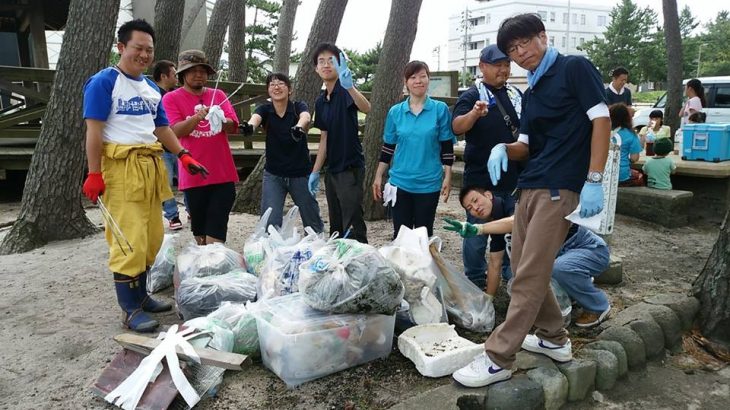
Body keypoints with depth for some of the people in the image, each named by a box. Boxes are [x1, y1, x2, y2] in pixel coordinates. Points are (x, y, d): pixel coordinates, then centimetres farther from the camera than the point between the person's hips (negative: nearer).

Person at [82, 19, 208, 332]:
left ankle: (140, 295, 25)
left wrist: (184, 156, 7)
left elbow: (162, 128, 20)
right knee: (129, 240, -8)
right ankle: (130, 309, 3)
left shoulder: (152, 88, 17)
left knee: (152, 238, 11)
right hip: (121, 167, -7)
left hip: (151, 166, 8)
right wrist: (94, 174, -15)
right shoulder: (103, 82, -4)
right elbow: (94, 130, -9)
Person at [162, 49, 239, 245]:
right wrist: (197, 117, -26)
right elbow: (176, 130, -9)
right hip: (194, 174, -1)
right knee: (199, 226, 11)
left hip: (223, 173, 1)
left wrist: (222, 120, -21)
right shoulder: (171, 98, 2)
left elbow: (233, 126, 1)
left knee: (216, 230, -3)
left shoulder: (218, 95, 10)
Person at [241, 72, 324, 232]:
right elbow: (255, 118, -26)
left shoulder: (299, 106, -8)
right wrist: (249, 126, -51)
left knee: (313, 222, 11)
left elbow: (305, 117, -31)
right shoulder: (264, 109, -4)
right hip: (273, 174, 1)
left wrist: (299, 127, -55)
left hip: (301, 173, -1)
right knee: (270, 222, -8)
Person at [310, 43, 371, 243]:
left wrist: (350, 87, -51)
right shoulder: (320, 102, 11)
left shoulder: (345, 91, -11)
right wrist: (315, 171, 14)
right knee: (335, 228, 16)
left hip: (350, 168, -8)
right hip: (332, 170, 8)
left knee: (352, 228, -9)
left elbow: (366, 108, -33)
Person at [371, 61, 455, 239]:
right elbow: (388, 147, 8)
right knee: (400, 234, 10)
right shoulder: (395, 111, 2)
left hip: (428, 183, -1)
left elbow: (447, 147, -1)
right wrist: (378, 177, 7)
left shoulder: (440, 109, -4)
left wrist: (447, 177, -5)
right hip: (400, 182, 2)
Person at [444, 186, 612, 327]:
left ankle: (598, 306, -6)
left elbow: (514, 222, -45)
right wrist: (488, 297, 0)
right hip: (560, 253, 8)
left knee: (560, 267, -36)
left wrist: (477, 229, -56)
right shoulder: (498, 224, 3)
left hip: (592, 249, -8)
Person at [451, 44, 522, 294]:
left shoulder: (516, 95, 10)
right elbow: (457, 127, -24)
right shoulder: (472, 95, -7)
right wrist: (474, 114, -44)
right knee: (477, 234, 4)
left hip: (514, 178, 6)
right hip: (481, 179, -6)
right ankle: (476, 282, 18)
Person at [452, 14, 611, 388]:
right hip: (529, 186, 8)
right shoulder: (530, 93, 19)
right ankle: (554, 339, 29)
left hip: (560, 187, -8)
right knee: (524, 269, 11)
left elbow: (601, 120, -9)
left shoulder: (574, 68, -2)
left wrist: (593, 180, -18)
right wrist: (503, 148, -4)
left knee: (529, 276, -8)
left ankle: (498, 359, -3)